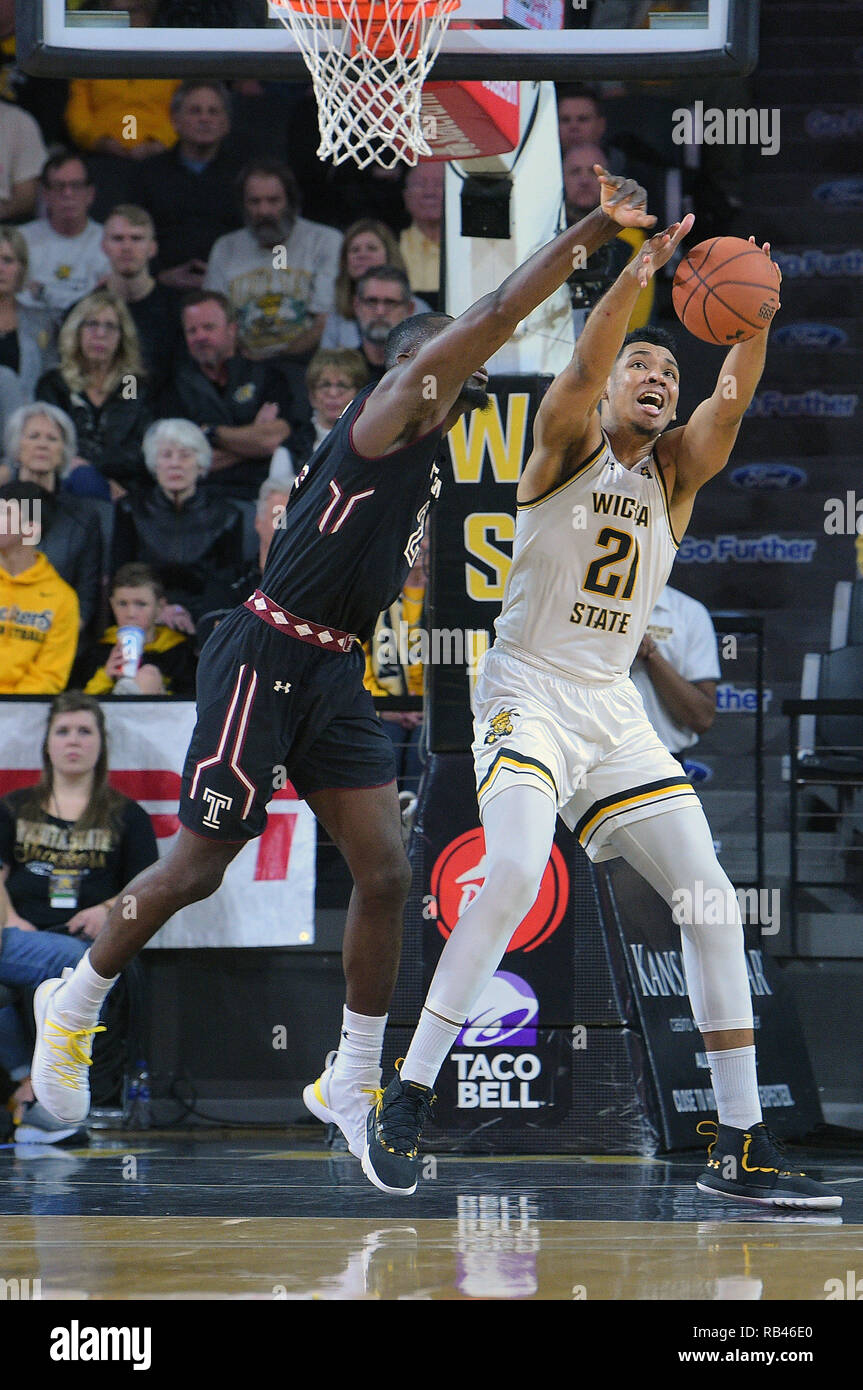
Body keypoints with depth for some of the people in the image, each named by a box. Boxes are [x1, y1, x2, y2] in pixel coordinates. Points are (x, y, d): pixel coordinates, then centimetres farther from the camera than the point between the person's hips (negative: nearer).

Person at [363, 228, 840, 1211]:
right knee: (515, 870, -28)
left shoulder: (674, 472, 10)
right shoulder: (566, 444, -1)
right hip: (527, 689, -6)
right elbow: (583, 366, -22)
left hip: (614, 708, 6)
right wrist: (640, 271, -35)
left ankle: (740, 1147, 1)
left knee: (711, 900, -3)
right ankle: (406, 1100, -19)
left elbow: (733, 399, -8)